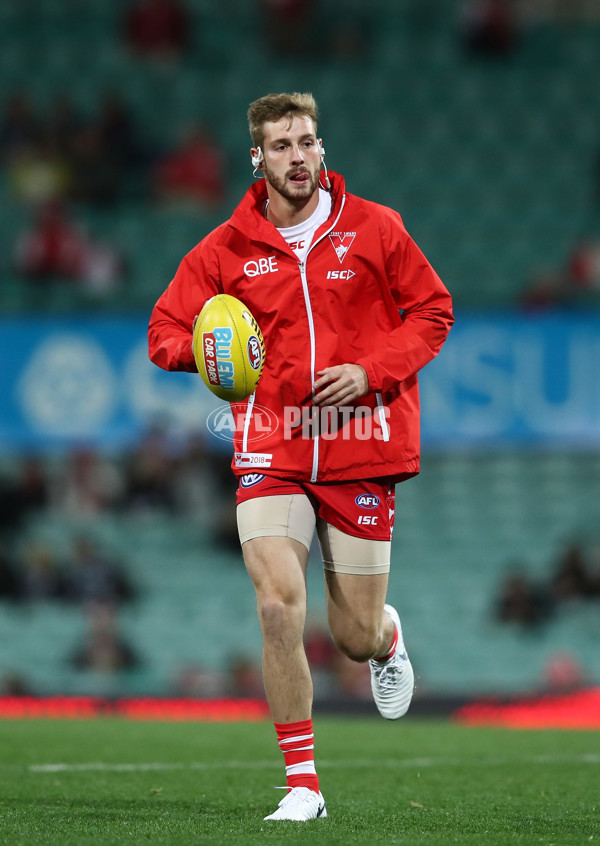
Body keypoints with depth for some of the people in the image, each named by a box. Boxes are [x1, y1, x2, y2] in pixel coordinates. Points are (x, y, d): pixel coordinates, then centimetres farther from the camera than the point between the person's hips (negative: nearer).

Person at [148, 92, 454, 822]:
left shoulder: (373, 229, 1)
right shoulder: (225, 249, 2)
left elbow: (433, 310, 6)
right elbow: (164, 331, 7)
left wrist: (371, 371, -9)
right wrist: (204, 350, -17)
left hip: (360, 451, 0)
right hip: (271, 453, 0)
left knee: (355, 638, 3)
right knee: (278, 607, -18)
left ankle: (387, 636, 44)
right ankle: (302, 782, -6)